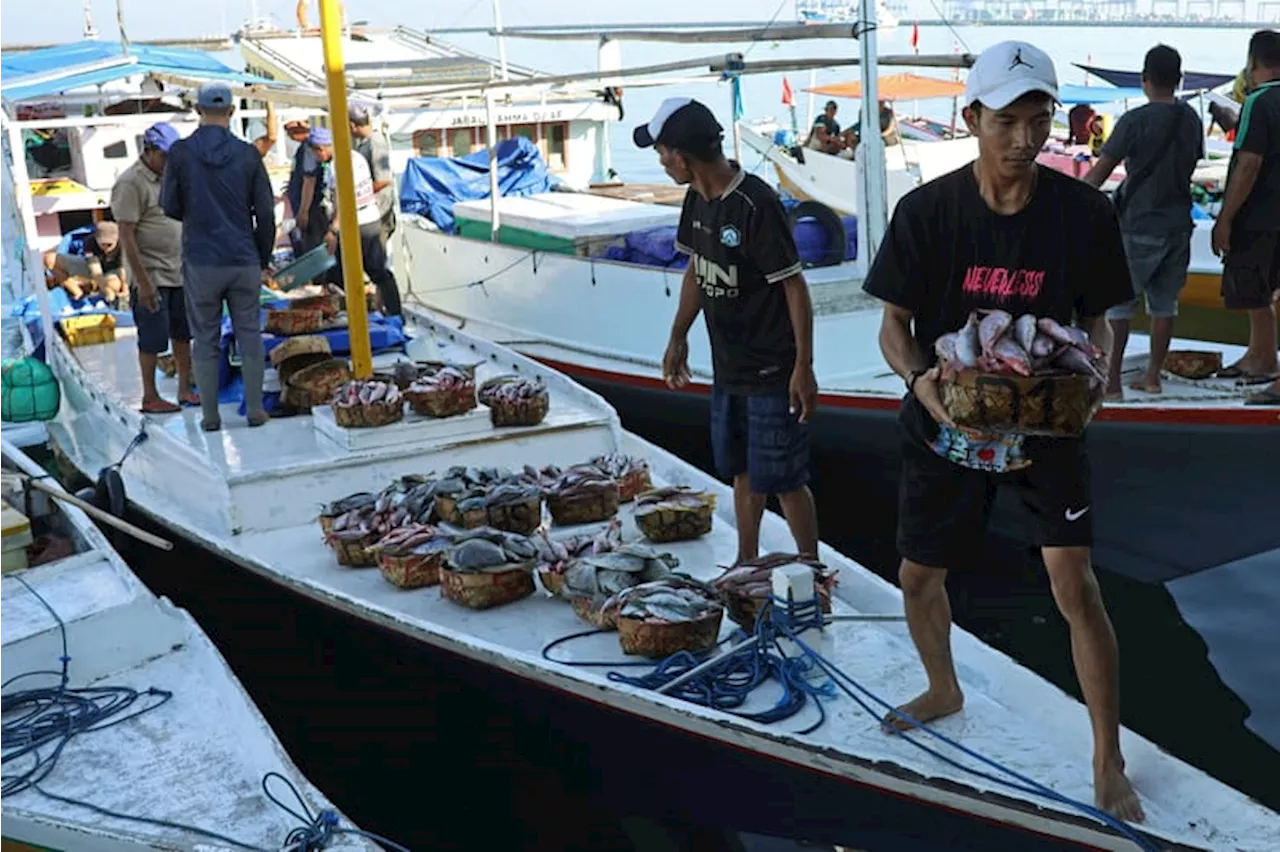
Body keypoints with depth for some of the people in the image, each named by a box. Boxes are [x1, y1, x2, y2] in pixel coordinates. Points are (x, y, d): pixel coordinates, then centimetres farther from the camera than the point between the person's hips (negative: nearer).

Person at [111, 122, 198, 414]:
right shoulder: (131, 184, -13)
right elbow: (127, 237, -17)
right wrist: (143, 281, -20)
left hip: (179, 273, 8)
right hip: (152, 277, -8)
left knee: (183, 334, 13)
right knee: (153, 339, 0)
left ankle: (186, 390, 23)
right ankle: (150, 397, 11)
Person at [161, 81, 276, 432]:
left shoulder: (180, 153, -6)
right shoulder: (248, 154, -4)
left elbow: (170, 207, 1)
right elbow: (265, 214, -1)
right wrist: (264, 259, 11)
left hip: (200, 262, 0)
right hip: (244, 261, 1)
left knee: (205, 340, 9)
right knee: (249, 336, 10)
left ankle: (210, 415, 12)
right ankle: (255, 410, 13)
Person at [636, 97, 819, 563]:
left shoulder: (756, 204, -22)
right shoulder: (699, 200, 3)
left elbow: (794, 285, -19)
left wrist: (804, 367, -20)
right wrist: (677, 339, 17)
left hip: (773, 372, -8)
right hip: (728, 368, 8)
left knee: (783, 481, 0)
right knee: (742, 473, 19)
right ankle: (747, 565, 34)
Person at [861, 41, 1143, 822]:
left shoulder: (1084, 213, -12)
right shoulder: (927, 211, -13)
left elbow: (1098, 319, -1)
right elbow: (895, 322, -6)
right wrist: (919, 379, -26)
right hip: (948, 419, 2)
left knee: (1076, 583, -9)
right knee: (919, 576, 13)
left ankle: (1110, 765, 11)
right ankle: (945, 692, 44)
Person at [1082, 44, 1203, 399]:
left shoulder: (1135, 120, -13)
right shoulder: (1191, 119, 5)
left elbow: (1100, 171, -12)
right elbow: (1192, 163, 15)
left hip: (1138, 227, -6)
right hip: (1178, 224, 6)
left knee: (1118, 303, 0)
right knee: (1164, 304, 11)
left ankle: (1112, 381, 0)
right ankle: (1152, 377, 18)